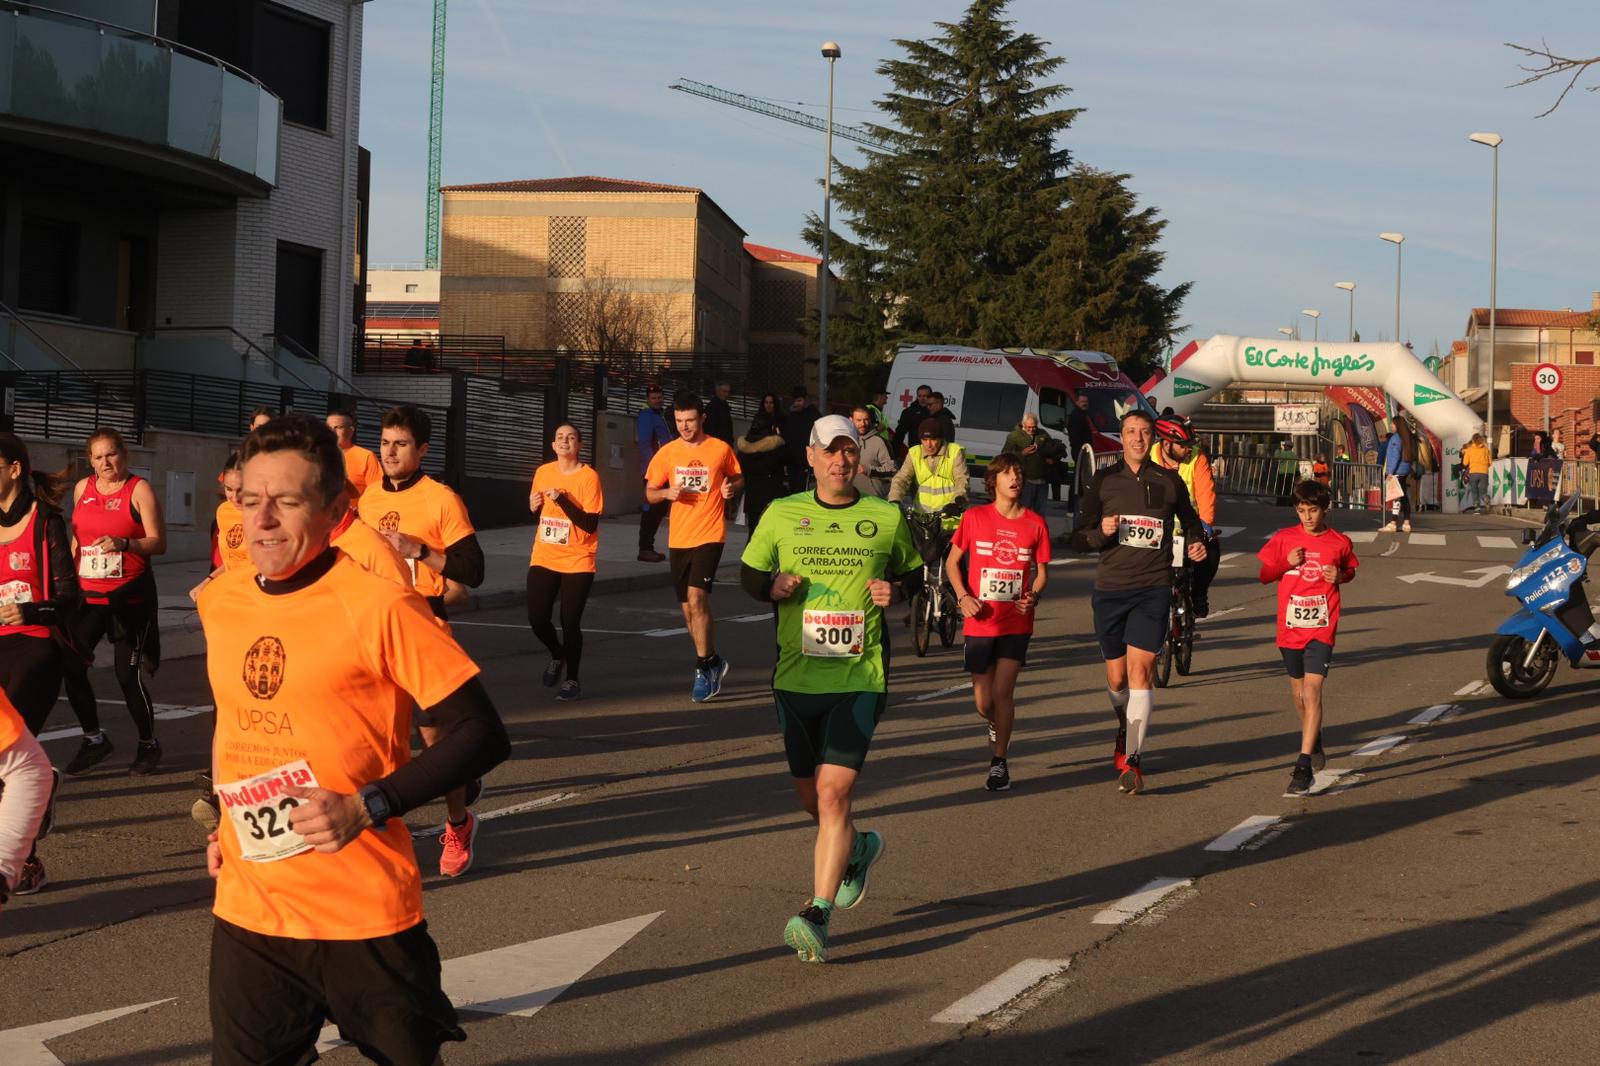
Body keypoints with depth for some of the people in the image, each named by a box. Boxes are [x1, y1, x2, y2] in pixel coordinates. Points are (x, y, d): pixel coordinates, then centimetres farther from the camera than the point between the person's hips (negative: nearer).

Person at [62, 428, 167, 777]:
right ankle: (94, 740, 18)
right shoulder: (83, 488, 10)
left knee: (127, 673, -5)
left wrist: (124, 544, -27)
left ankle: (148, 744, 15)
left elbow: (158, 542, -11)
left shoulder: (139, 489, -6)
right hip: (88, 594, 5)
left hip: (129, 595, -5)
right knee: (70, 666, -1)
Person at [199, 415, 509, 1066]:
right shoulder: (221, 601, 4)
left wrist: (368, 806, -21)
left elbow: (482, 735, -14)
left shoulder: (377, 605, -15)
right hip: (246, 908, 5)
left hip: (364, 914, -5)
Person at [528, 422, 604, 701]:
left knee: (570, 622, -5)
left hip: (577, 562, -4)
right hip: (543, 559, 4)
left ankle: (572, 680, 13)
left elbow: (590, 525, -16)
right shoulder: (543, 472, 4)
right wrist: (534, 507, -5)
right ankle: (557, 655, 32)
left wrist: (562, 500, -22)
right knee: (537, 618, 0)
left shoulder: (588, 476, -10)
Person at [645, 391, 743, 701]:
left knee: (696, 597, -18)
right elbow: (650, 493, 11)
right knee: (688, 607, 10)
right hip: (678, 539, 4)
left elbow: (737, 478, 14)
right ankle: (713, 662, 29)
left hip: (709, 535, -4)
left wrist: (732, 487, -8)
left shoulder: (721, 449, -1)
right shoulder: (667, 453, 4)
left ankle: (704, 667, -10)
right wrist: (667, 493, -11)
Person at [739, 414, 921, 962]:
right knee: (811, 798, 13)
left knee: (834, 791, -16)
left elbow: (915, 573, 17)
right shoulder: (782, 514, 5)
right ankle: (858, 849, 45)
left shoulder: (887, 518, 4)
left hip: (860, 677, -3)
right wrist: (772, 586, -7)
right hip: (796, 677, 3)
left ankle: (817, 915, -15)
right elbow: (748, 573, 15)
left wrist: (895, 590, -5)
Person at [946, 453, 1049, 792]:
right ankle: (996, 726, 40)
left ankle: (999, 761, 3)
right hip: (980, 622, 0)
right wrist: (962, 596, -7)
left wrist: (1033, 596, -9)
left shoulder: (1035, 523, 2)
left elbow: (1042, 571, 10)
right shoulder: (974, 518, -1)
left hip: (1016, 623, 0)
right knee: (983, 703, 5)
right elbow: (952, 561, 8)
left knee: (1003, 691, -12)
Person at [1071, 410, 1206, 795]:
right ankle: (1125, 728, 41)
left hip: (1153, 589, -1)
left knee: (1140, 671, -14)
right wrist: (1101, 532, -16)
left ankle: (1131, 759, -13)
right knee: (1116, 679, 10)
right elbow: (1079, 539, 5)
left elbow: (1190, 522, 24)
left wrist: (1196, 544, 3)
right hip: (1110, 589, 1)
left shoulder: (1169, 482, 6)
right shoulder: (1104, 481, 5)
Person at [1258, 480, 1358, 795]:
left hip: (1321, 629, -3)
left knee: (1312, 690, -15)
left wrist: (1340, 576, -5)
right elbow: (1264, 575, 6)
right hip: (1289, 628, 3)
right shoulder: (1283, 539, 0)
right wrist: (1287, 563, -12)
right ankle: (1314, 741, 44)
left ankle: (1304, 764, -18)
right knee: (1298, 692, 16)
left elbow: (1350, 570, 18)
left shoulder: (1340, 543, 0)